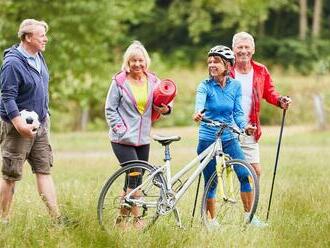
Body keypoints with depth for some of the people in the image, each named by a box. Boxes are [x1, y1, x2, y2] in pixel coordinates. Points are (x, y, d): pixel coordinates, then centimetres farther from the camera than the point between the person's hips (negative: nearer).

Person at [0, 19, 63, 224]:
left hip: (40, 125, 8)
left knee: (44, 171, 5)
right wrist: (20, 124, -28)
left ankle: (57, 218, 4)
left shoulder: (39, 58, 9)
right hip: (18, 128, -8)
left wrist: (44, 115, 21)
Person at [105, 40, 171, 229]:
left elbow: (161, 103, 14)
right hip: (123, 139, -5)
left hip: (144, 139, 5)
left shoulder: (153, 81, 7)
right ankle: (137, 219, -8)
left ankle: (121, 218, 17)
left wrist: (166, 109, -9)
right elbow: (110, 109, -1)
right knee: (134, 176, -14)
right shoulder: (120, 82, -4)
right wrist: (119, 128, -12)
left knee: (134, 180, 7)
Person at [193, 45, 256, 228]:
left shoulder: (235, 86, 3)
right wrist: (198, 112, -50)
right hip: (207, 139, -2)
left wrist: (245, 126, -20)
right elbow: (200, 101, -27)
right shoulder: (205, 86, -6)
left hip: (229, 138, 2)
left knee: (246, 175, -11)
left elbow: (238, 112, 1)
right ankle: (212, 220, 16)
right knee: (210, 181, 2)